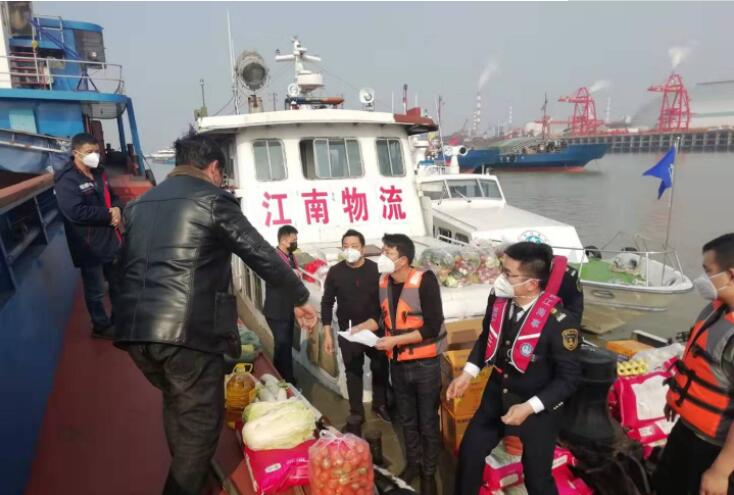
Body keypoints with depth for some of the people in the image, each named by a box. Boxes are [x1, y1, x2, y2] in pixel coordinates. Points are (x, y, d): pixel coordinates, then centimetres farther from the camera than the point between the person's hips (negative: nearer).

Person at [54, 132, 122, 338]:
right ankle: (101, 326, 27)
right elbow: (77, 212, -28)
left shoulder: (98, 174, 9)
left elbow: (112, 197, 19)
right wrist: (109, 215, -18)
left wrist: (116, 208, -6)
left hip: (110, 239, 8)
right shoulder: (66, 181, -17)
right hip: (89, 246, -8)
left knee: (118, 282, 21)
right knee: (96, 291, 8)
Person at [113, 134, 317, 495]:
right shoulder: (212, 198, -1)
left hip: (134, 330, 8)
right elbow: (261, 254, -1)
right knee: (201, 421, 8)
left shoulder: (138, 204, 19)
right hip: (188, 330, -8)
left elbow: (125, 264, 23)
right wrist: (300, 297, 9)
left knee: (176, 402, 28)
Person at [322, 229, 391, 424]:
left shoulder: (376, 269, -7)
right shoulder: (335, 272, -5)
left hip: (375, 330, 0)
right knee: (353, 372, 10)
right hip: (348, 332, 0)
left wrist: (376, 320, -9)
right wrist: (327, 334, -2)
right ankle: (356, 412, 26)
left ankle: (380, 405, 33)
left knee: (380, 368, 10)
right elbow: (327, 303, 0)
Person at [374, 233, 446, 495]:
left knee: (428, 422, 12)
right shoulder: (383, 281, -2)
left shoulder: (424, 281, -21)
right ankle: (412, 463, 44)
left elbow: (432, 328, -22)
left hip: (425, 365, -5)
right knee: (407, 419, 22)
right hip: (397, 363, 5)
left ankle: (429, 472, 34)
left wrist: (395, 340, -23)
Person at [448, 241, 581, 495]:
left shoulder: (559, 321, -29)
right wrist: (468, 373, -3)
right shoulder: (498, 298, -14)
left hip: (539, 406, -5)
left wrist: (529, 407, -25)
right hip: (497, 395, 5)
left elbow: (569, 378, -19)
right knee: (468, 453, 16)